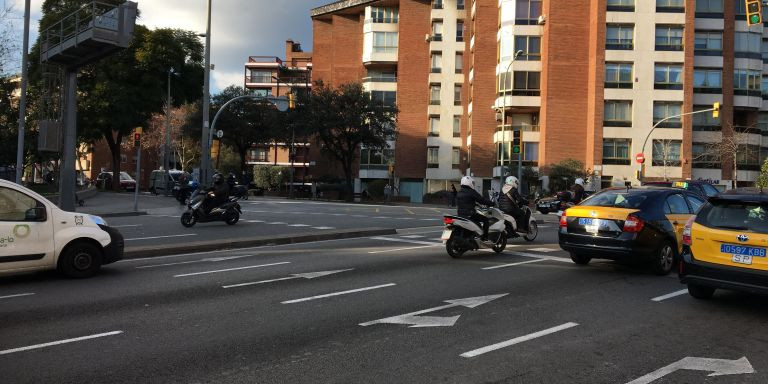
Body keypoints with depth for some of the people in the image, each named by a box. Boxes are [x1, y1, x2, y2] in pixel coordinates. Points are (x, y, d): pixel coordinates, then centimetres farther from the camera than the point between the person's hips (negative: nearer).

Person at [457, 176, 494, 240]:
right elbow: (482, 200, -9)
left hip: (459, 215, 8)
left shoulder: (459, 193, 14)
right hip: (469, 215, -8)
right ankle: (485, 237, -4)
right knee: (485, 219, 2)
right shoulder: (471, 192, -9)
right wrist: (491, 203, 4)